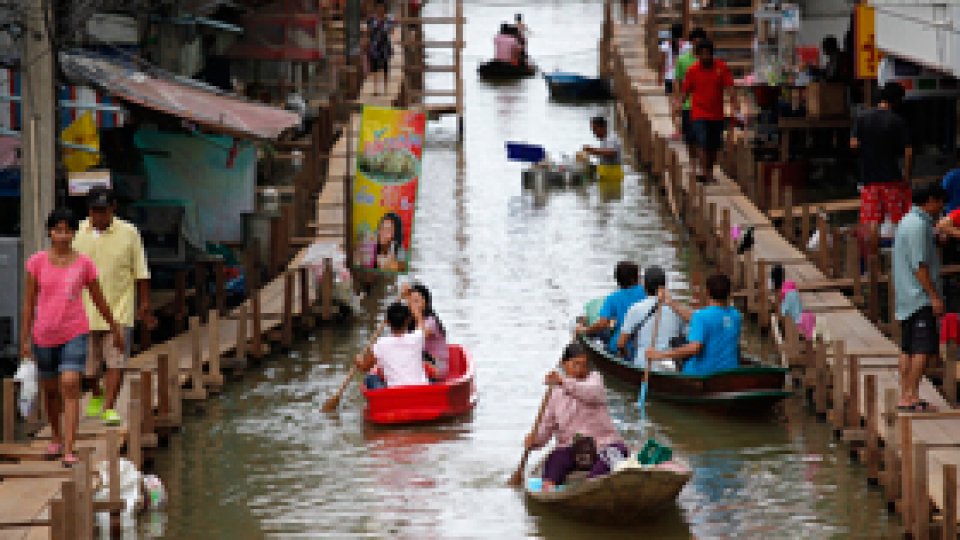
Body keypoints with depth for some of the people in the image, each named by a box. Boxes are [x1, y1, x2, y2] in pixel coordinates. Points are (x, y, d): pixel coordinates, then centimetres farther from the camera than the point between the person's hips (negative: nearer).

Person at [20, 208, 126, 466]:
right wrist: (25, 339, 2)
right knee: (50, 390, 16)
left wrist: (115, 330, 17)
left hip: (75, 334, -2)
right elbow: (29, 302, 2)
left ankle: (68, 451, -18)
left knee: (70, 387, -15)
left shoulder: (84, 264, -3)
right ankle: (57, 437, 40)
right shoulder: (37, 262, -3)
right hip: (45, 336, 2)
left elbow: (99, 300, 9)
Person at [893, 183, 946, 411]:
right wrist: (934, 297, -19)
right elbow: (920, 265, -19)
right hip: (920, 298, -11)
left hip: (907, 298, 11)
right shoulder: (919, 225, -14)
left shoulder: (908, 221, 18)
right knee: (923, 348, -12)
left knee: (908, 349, 10)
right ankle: (912, 396, -16)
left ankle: (905, 396, 11)